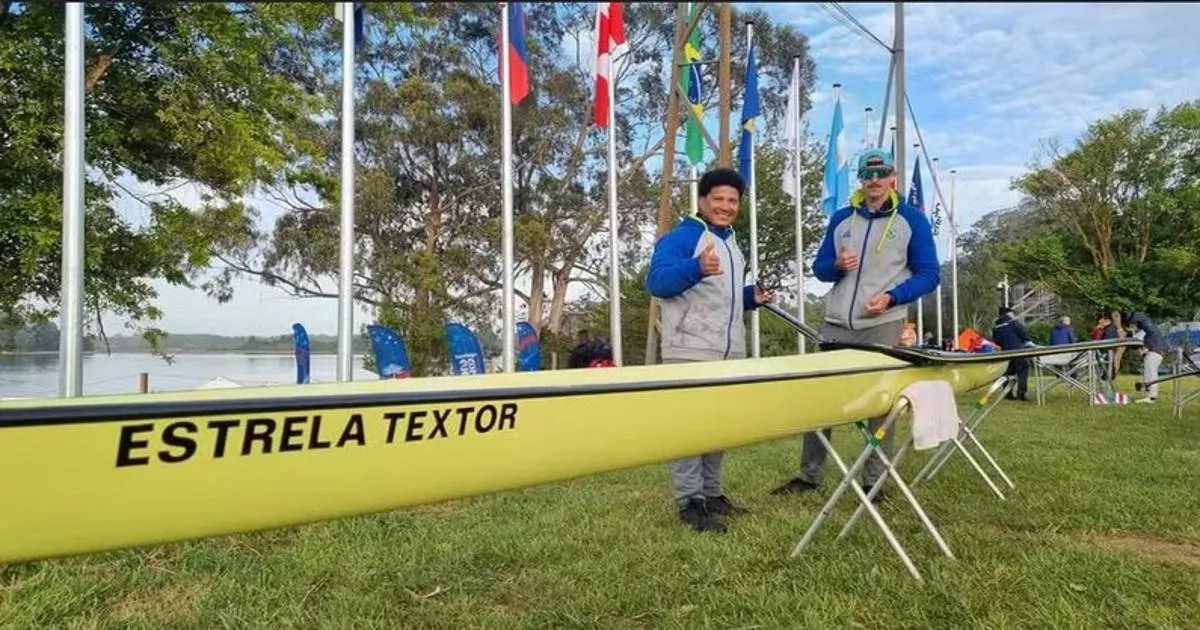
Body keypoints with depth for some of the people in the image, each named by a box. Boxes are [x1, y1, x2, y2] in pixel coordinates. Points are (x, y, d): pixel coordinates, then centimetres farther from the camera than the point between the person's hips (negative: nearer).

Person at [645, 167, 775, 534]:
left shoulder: (731, 245, 21)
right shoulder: (680, 237, -8)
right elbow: (656, 282, -23)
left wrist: (751, 297, 11)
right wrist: (697, 268, -40)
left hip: (731, 354, 9)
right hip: (691, 352, -9)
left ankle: (711, 493, 25)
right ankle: (690, 502, -1)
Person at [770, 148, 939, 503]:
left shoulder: (911, 220, 3)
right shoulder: (841, 219, 12)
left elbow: (929, 275, 0)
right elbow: (819, 267, 15)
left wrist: (891, 297, -15)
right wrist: (837, 266, -8)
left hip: (883, 327, -3)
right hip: (836, 325, 3)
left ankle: (874, 482, 11)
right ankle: (809, 475, 15)